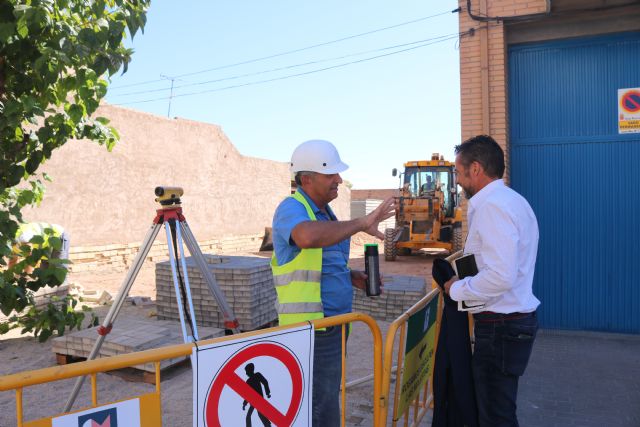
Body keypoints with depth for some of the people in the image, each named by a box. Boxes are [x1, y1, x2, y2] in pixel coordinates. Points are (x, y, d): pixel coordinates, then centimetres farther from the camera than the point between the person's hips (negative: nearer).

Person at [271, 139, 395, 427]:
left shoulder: (323, 211, 14)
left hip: (334, 321, 9)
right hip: (312, 327, -9)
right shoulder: (291, 208, -14)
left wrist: (351, 276, 6)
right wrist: (362, 224, -30)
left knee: (327, 397, 18)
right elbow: (308, 237, -39)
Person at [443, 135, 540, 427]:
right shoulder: (511, 200, 12)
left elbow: (501, 277, -28)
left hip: (501, 325, -10)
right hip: (515, 317, 10)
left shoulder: (492, 206, -20)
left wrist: (457, 289, -14)